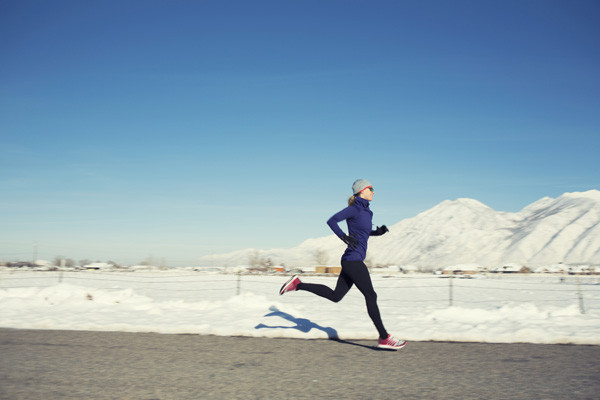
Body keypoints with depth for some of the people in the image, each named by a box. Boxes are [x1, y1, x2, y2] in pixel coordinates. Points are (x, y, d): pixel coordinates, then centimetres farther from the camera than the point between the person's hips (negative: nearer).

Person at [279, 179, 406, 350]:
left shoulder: (365, 210, 17)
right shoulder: (354, 208, -10)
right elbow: (331, 220, -12)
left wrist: (379, 231, 12)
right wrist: (344, 236, -25)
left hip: (351, 262, 10)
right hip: (353, 260, -10)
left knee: (335, 296, 14)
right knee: (371, 296, -4)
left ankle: (298, 284, 16)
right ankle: (384, 338, 5)